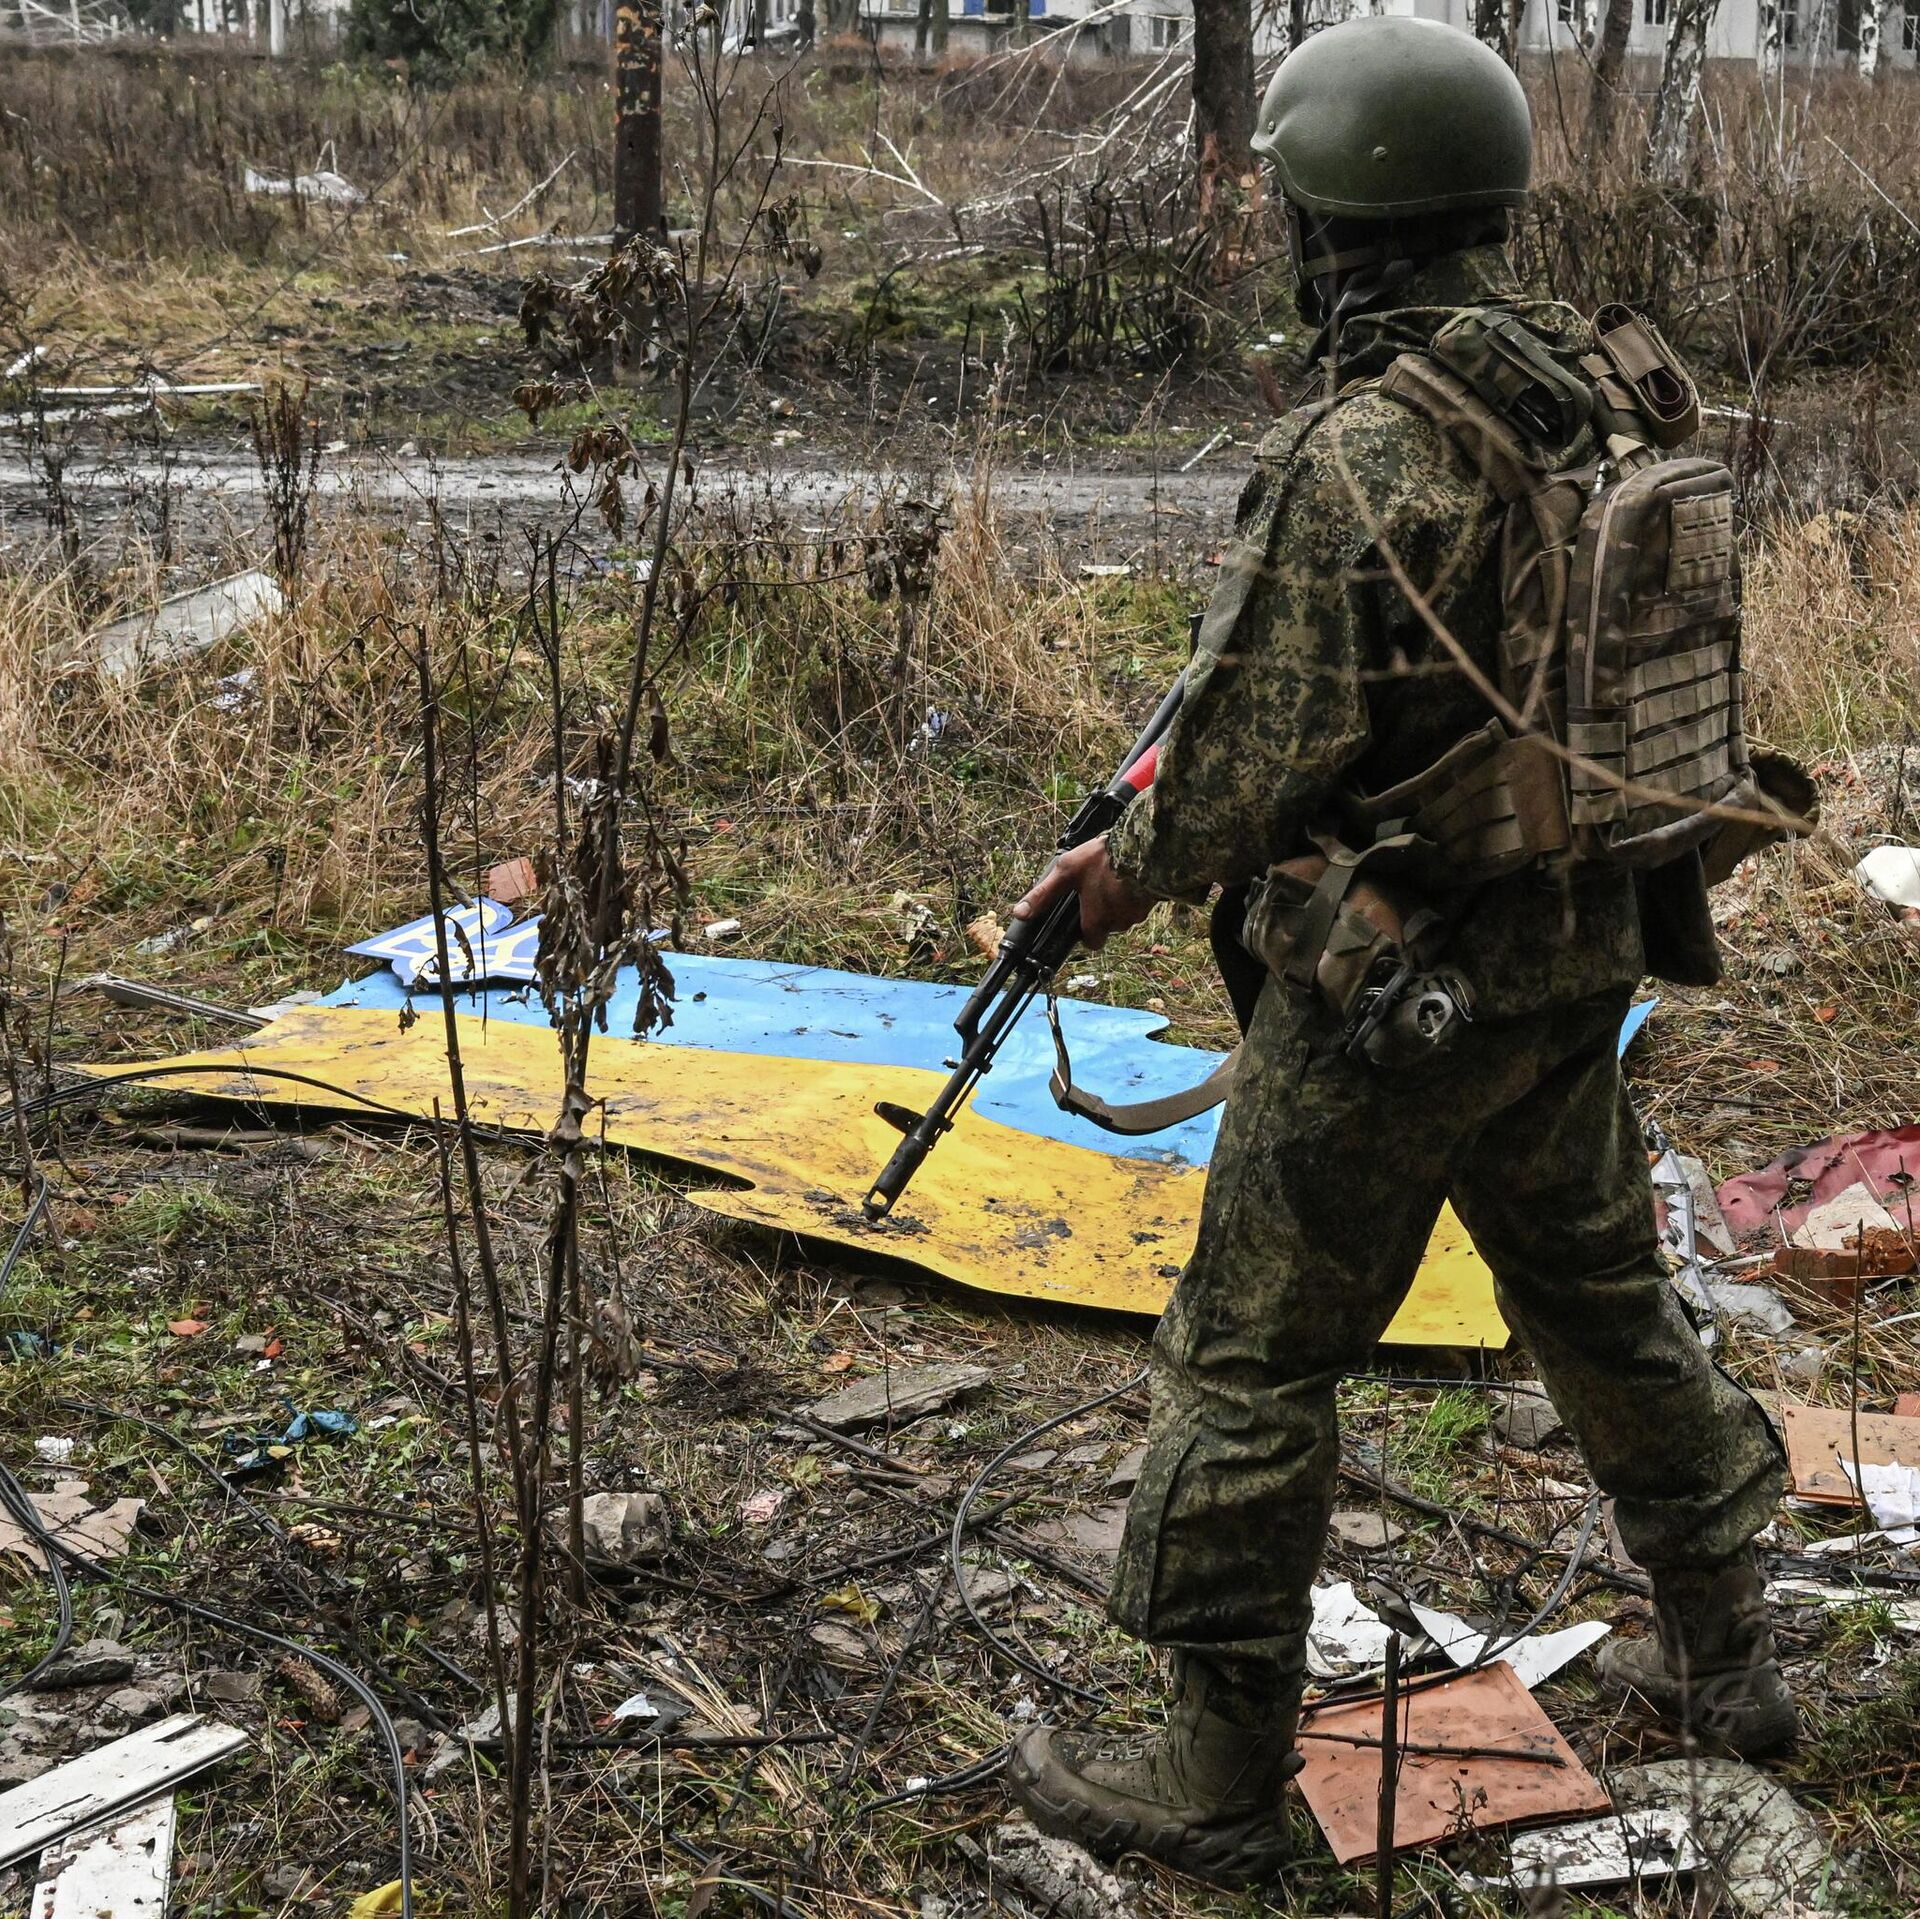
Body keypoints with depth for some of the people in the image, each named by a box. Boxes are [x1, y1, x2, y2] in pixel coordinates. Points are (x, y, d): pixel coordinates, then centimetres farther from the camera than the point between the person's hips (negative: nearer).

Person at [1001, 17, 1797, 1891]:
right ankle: (1721, 1651, 39)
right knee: (1600, 1285, 25)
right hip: (1586, 955, 8)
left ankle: (1220, 1773, 17)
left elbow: (1255, 770, -21)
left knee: (1254, 1361, 5)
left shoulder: (1353, 462, -23)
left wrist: (1126, 870, -3)